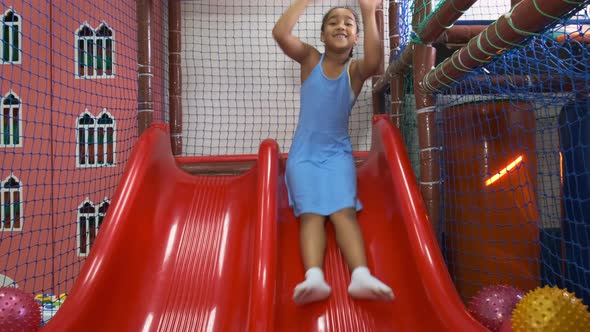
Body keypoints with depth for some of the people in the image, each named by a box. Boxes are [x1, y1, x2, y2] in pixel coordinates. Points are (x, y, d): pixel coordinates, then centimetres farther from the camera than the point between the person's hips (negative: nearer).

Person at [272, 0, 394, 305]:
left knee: (344, 211, -22)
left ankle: (361, 276, -37)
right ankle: (314, 278, -38)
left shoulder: (355, 70, 0)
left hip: (338, 153, 0)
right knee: (311, 213, -20)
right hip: (304, 153, 0)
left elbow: (374, 62, -26)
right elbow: (280, 33, -17)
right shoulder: (310, 59, 2)